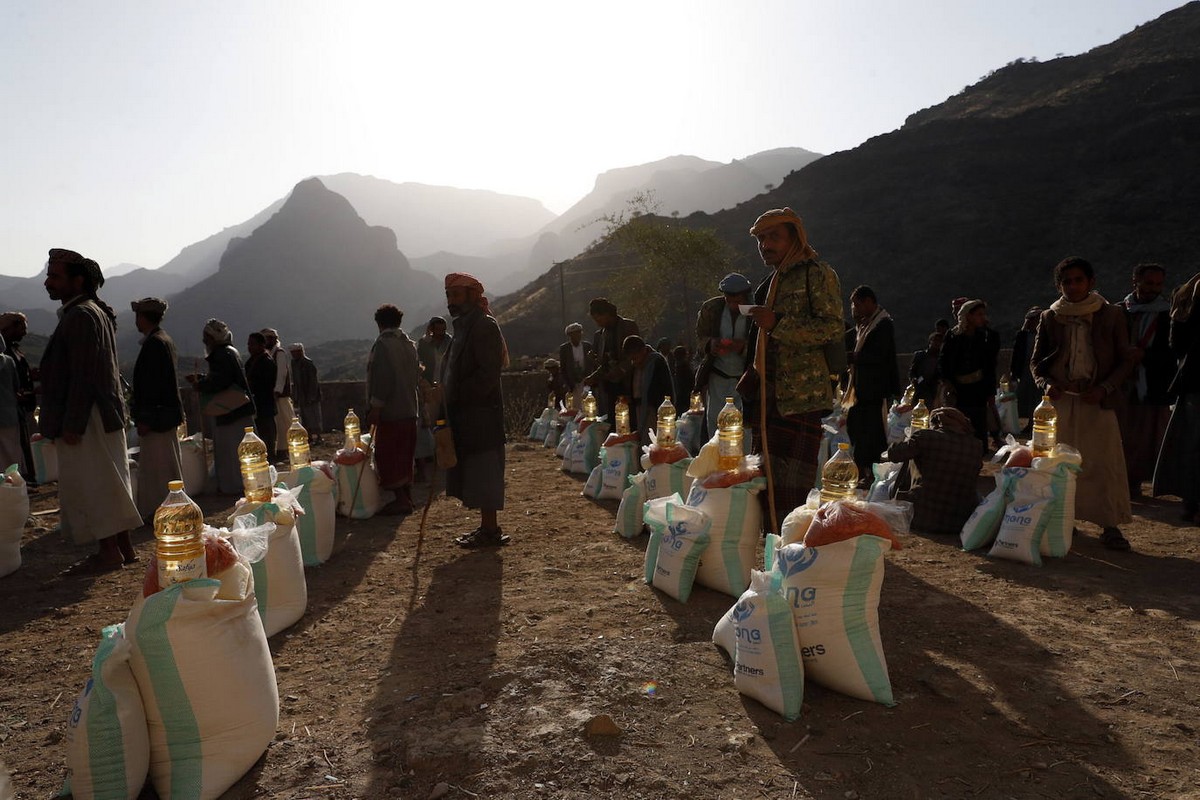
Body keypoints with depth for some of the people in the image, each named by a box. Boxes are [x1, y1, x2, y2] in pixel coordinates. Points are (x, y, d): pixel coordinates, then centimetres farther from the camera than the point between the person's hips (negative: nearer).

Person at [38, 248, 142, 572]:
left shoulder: (80, 316, -15)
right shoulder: (96, 311, 16)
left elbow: (82, 375, -20)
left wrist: (72, 424, -20)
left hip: (87, 417, -10)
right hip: (105, 414, 10)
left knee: (89, 485, -4)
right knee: (109, 482, 13)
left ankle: (110, 552, 1)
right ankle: (124, 548, 19)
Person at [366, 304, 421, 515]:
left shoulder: (383, 344, -12)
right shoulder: (410, 344, 12)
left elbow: (382, 378, -19)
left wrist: (375, 408, -17)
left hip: (390, 411, -8)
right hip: (410, 410, 8)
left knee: (387, 457, -2)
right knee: (404, 458, 14)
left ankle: (401, 500, -5)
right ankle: (407, 497, 18)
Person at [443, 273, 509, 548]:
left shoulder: (484, 326, -13)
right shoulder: (465, 326, 17)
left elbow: (488, 373, -20)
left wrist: (454, 395, -18)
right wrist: (449, 396, 8)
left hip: (480, 415, -9)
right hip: (467, 416, 9)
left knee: (482, 473, -4)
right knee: (475, 474, 12)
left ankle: (490, 530, 4)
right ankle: (488, 527, 20)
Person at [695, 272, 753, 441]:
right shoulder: (711, 308, -1)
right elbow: (700, 338, 6)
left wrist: (743, 347, -26)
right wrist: (711, 344, -18)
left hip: (745, 380, -2)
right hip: (717, 378, 2)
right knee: (715, 425, 4)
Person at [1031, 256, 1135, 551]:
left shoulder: (1111, 315, 4)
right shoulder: (1050, 318, 7)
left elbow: (1125, 360, 5)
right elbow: (1037, 361, 12)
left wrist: (1104, 388, -10)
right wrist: (1046, 383, -8)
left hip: (1098, 401, -1)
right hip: (1060, 399, 2)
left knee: (1105, 462, -6)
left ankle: (1110, 525, 0)